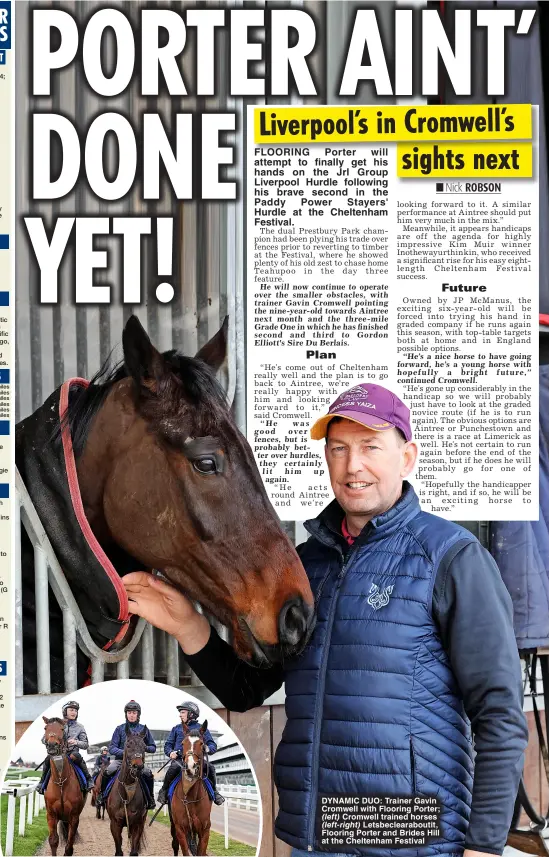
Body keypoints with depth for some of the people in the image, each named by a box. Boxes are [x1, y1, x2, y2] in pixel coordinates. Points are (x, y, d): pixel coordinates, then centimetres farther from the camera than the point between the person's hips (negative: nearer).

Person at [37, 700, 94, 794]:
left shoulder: (79, 727, 11)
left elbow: (85, 745, 9)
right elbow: (44, 739, 9)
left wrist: (76, 742, -12)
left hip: (72, 752, 0)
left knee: (77, 757, -34)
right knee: (48, 759, -28)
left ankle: (88, 780, -21)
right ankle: (42, 782, -8)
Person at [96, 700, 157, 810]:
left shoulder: (143, 729, 8)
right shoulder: (120, 729, 5)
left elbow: (153, 748, 14)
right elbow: (112, 748, 1)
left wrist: (146, 748, -9)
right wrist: (124, 752, -17)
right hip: (120, 759, 0)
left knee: (148, 773, -29)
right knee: (107, 771, -29)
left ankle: (150, 797, -9)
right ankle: (102, 794, -6)